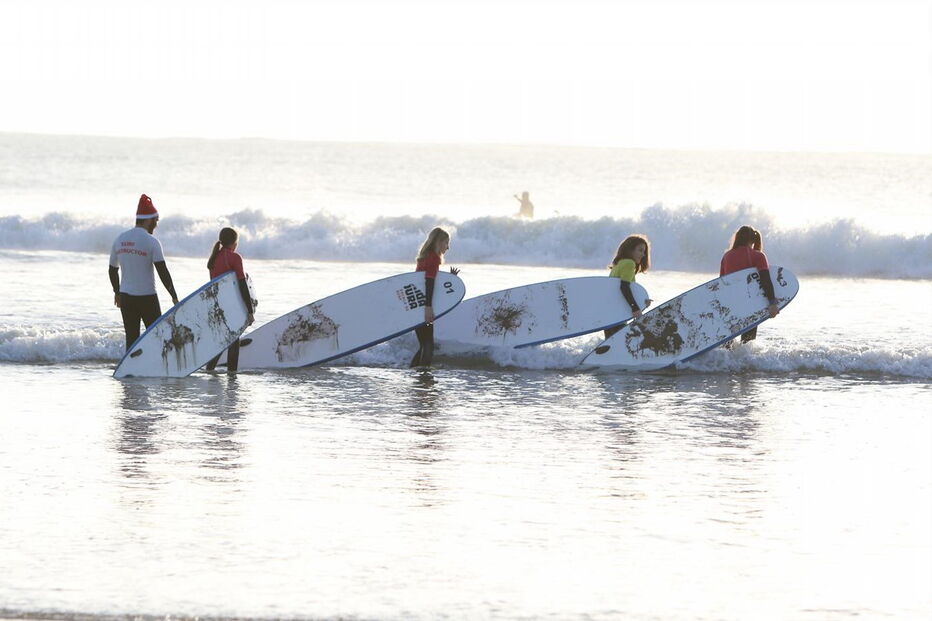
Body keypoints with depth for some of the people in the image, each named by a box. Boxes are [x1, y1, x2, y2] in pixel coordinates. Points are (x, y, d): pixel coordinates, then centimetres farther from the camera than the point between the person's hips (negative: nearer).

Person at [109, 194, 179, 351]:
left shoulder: (120, 239, 6)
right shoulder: (151, 241, -12)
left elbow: (113, 270, 15)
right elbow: (163, 272, -16)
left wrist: (117, 293, 28)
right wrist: (174, 297, -10)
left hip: (126, 297, 5)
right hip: (146, 297, -5)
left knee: (131, 338, 8)